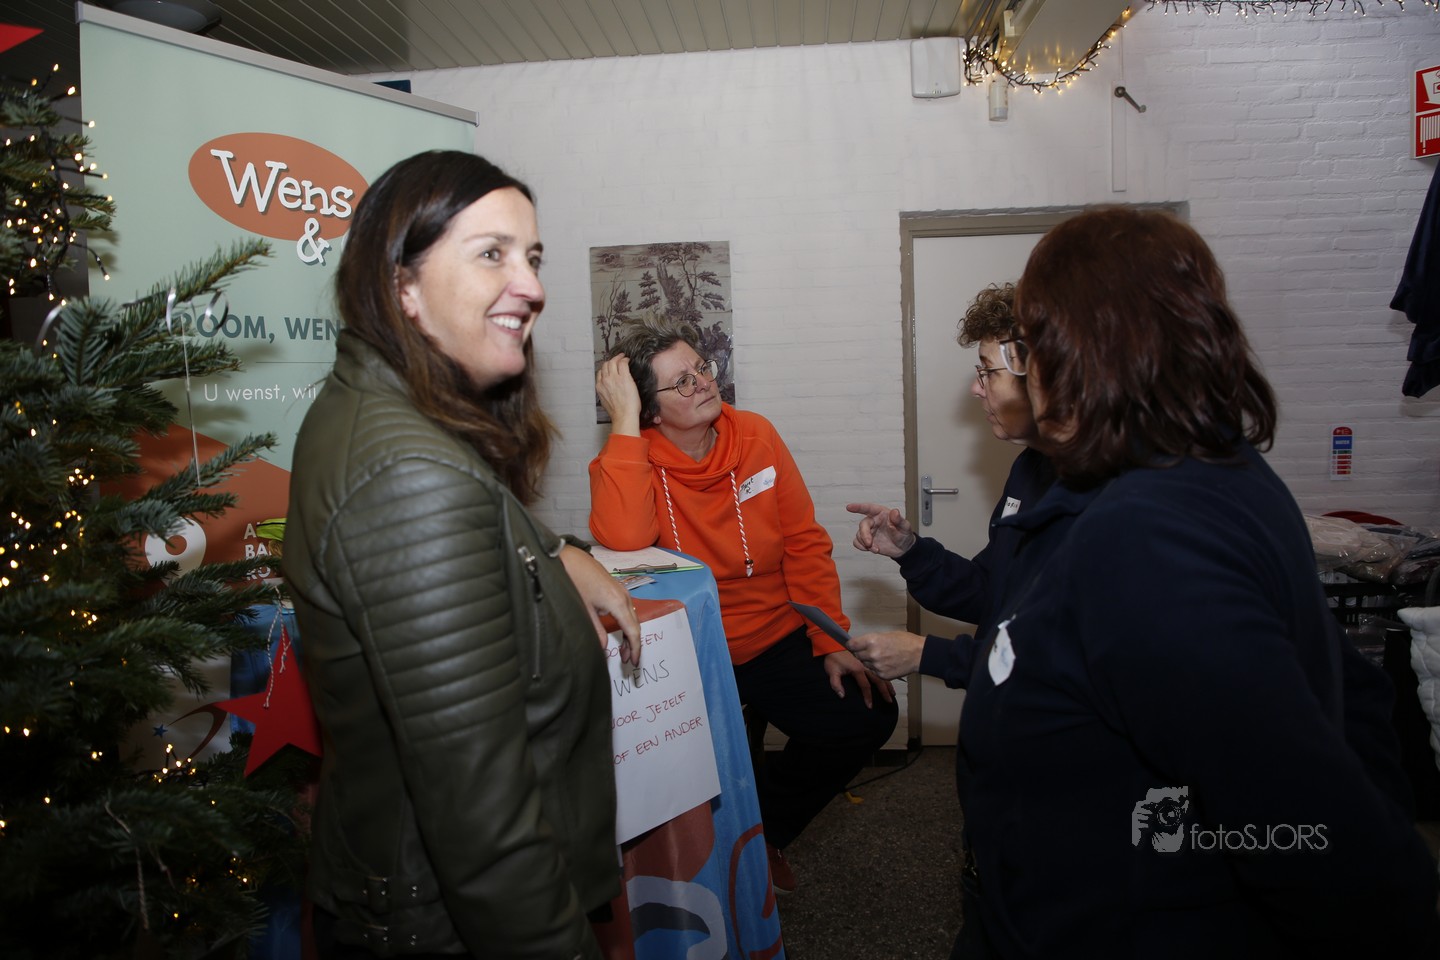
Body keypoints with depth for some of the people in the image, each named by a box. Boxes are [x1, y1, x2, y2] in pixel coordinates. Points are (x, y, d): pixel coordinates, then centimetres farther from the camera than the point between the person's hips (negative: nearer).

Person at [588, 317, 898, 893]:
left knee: (869, 715, -13)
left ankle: (763, 828, 13)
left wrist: (832, 640, -6)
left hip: (777, 640, 3)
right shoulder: (629, 458, -12)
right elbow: (623, 539, -33)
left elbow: (804, 543, 1)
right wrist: (624, 420, -29)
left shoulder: (756, 436, -2)